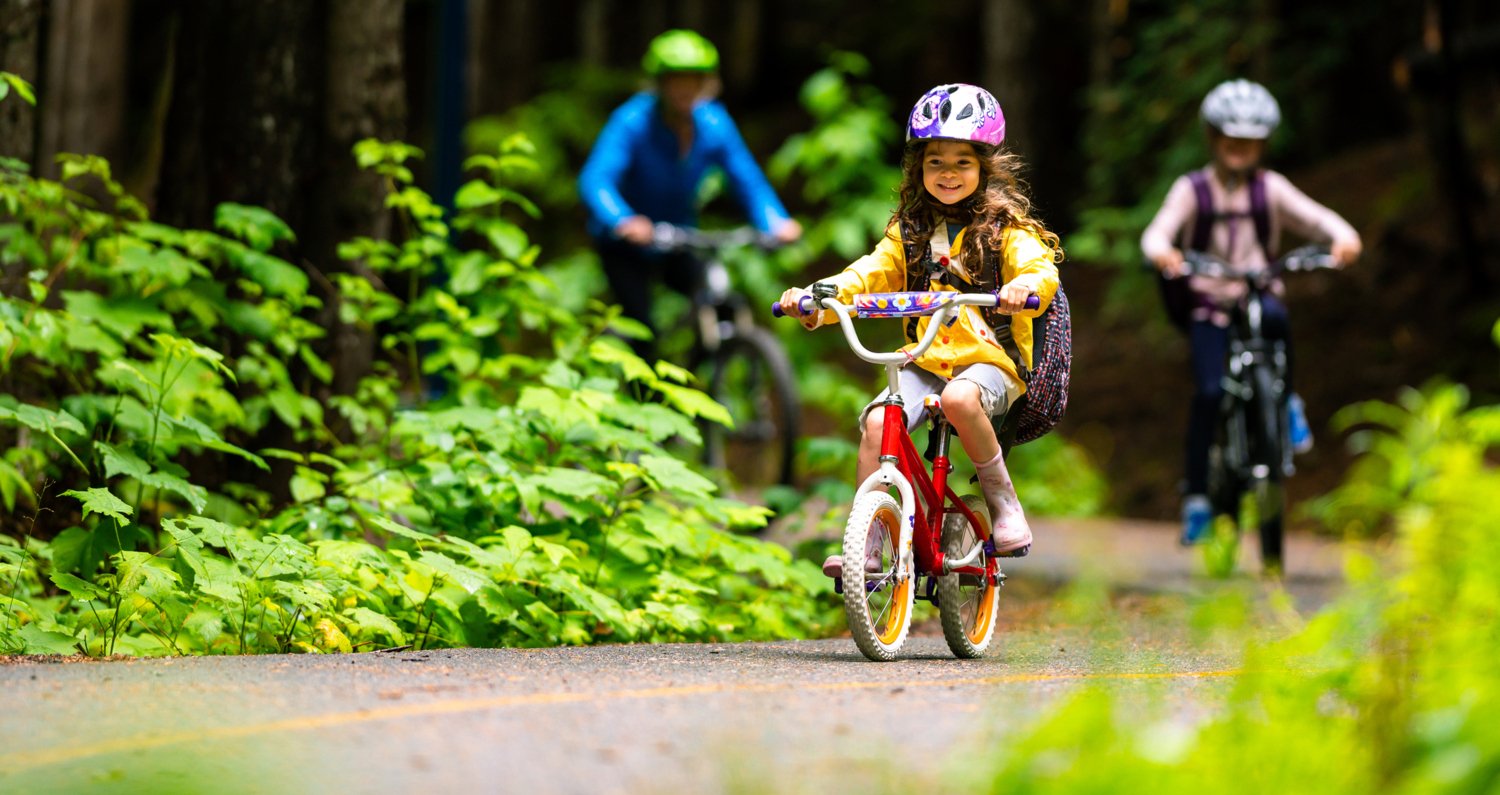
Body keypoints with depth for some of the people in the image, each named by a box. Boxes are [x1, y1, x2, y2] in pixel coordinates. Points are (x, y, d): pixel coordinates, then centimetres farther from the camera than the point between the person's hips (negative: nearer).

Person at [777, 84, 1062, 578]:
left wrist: (1025, 286, -41)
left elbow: (1041, 269, -16)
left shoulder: (1005, 229, 1)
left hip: (991, 358, -4)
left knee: (959, 398, -37)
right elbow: (868, 276, 5)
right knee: (876, 421, -23)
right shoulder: (909, 232, 14)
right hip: (926, 363, 4)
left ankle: (1004, 503, -17)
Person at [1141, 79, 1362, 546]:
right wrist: (1161, 253, -38)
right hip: (1208, 305, -1)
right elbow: (1158, 232, -14)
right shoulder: (1192, 190, -1)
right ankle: (1196, 495, -9)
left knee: (1274, 316, -36)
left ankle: (1286, 401, -12)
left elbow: (1317, 218, -5)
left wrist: (1344, 238, -28)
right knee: (1209, 392, -19)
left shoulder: (1270, 189, 4)